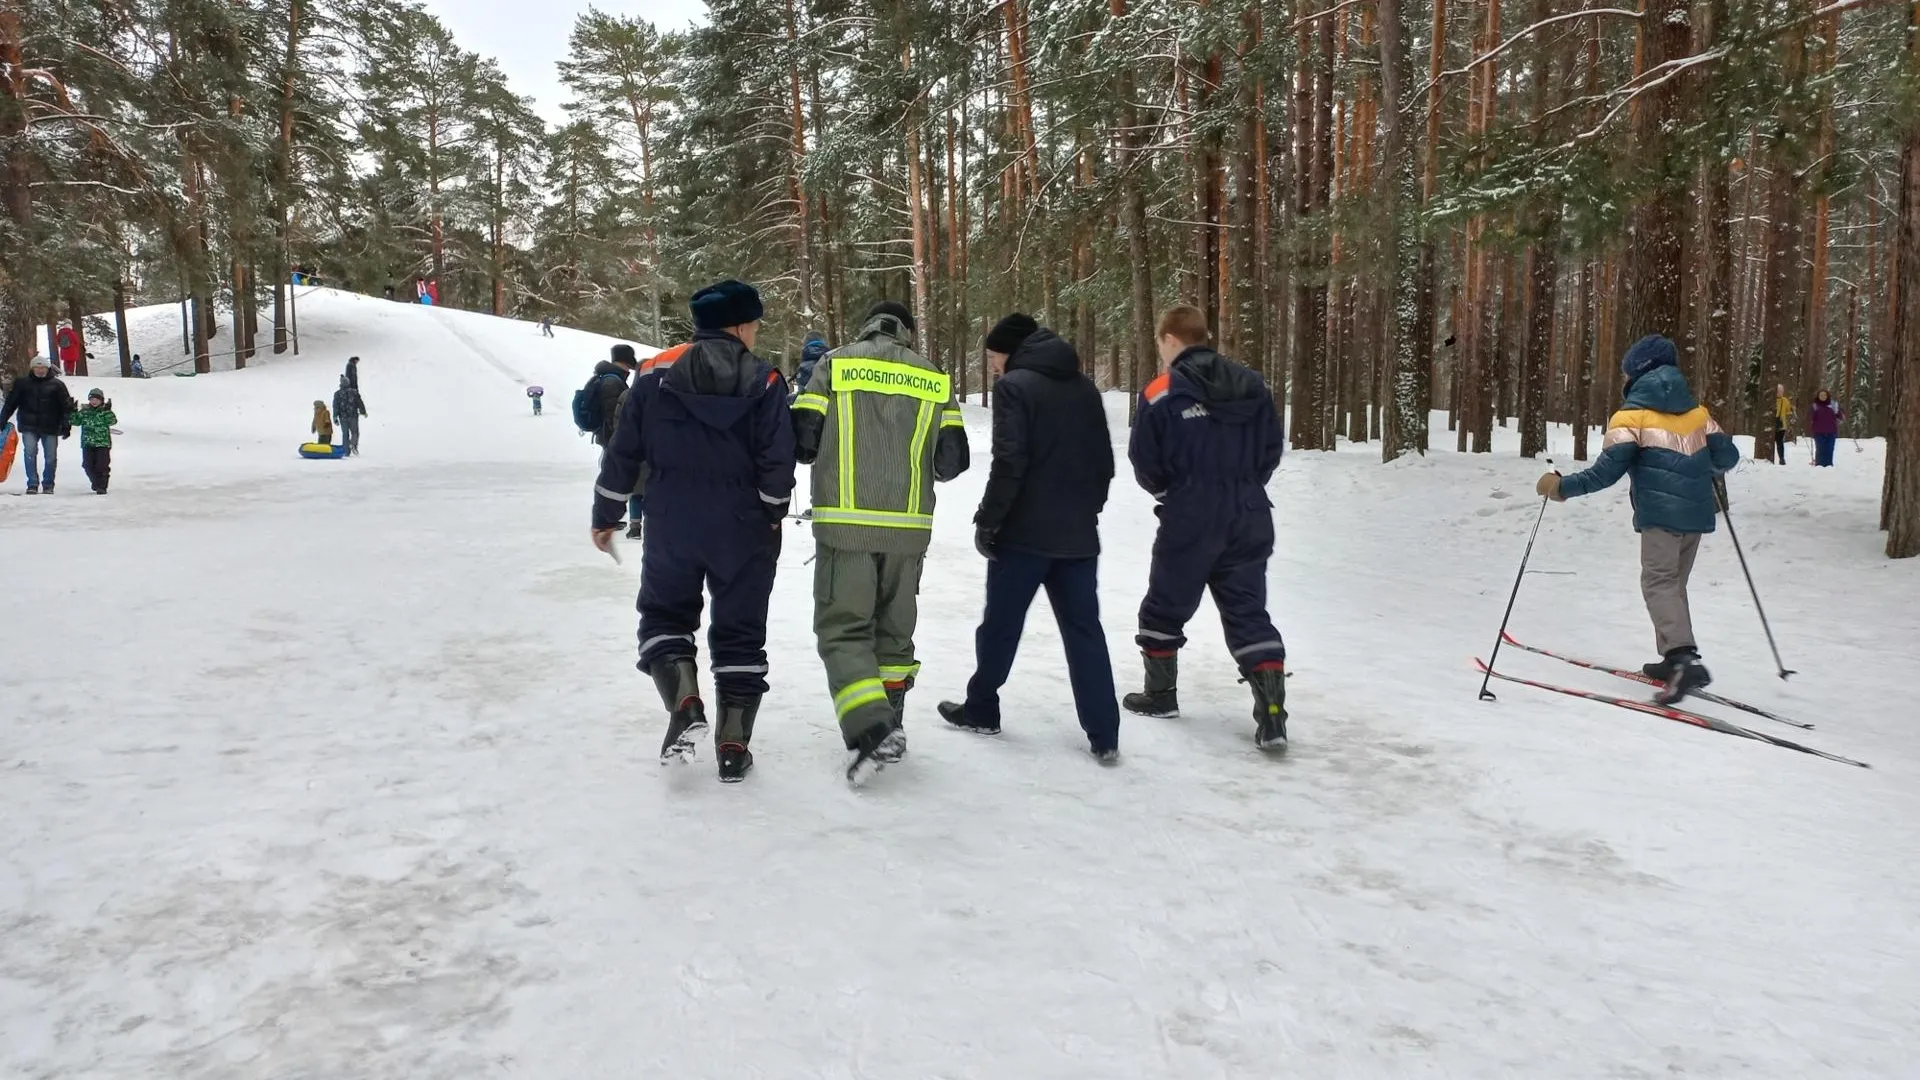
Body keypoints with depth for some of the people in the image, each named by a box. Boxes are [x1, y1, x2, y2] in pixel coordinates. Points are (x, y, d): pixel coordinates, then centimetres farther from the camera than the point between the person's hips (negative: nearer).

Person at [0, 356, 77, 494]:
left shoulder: (57, 385, 3)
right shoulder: (22, 383, 7)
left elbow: (66, 406, 1)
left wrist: (66, 424, -7)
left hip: (50, 427, 0)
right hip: (29, 427, 0)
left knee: (51, 457, 3)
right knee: (30, 453, -11)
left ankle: (48, 485, 16)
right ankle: (32, 484, -7)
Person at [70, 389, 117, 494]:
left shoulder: (105, 411, 0)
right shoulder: (84, 411, 8)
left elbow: (112, 421, -14)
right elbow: (76, 421, 3)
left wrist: (108, 411, -26)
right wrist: (73, 411, -9)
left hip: (103, 443, -3)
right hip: (87, 443, 3)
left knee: (102, 465, -6)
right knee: (88, 465, 6)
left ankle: (102, 486, 1)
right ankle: (96, 482, 27)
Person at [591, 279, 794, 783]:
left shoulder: (658, 377, -1)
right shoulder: (765, 382, -6)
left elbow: (623, 452, 1)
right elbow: (777, 460, -9)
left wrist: (605, 516, 13)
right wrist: (773, 513, 8)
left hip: (673, 528, 1)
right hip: (743, 530, 0)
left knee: (664, 613, 20)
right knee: (740, 631, 11)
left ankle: (683, 703, -4)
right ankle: (734, 746, 11)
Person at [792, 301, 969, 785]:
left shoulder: (835, 364, 2)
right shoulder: (933, 378, 8)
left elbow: (802, 440, -3)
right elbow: (951, 461, 6)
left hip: (845, 523, -3)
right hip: (908, 527, 3)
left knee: (843, 626, 1)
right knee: (894, 626, 18)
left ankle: (870, 731, -15)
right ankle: (891, 725, 24)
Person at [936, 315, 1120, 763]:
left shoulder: (1014, 386, -9)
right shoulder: (1085, 388, 12)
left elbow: (1009, 463, -17)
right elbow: (1104, 461, 14)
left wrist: (987, 520, -10)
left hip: (1025, 531, -5)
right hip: (1078, 533, 6)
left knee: (1000, 624, 11)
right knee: (1085, 630, 5)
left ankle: (981, 710, 26)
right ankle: (1104, 737, 2)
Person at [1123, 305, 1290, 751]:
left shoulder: (1161, 392, -9)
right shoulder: (1251, 384, 5)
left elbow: (1145, 464, -5)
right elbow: (1271, 448, 7)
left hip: (1189, 519, -4)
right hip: (1248, 518, 4)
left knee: (1165, 606, 16)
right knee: (1249, 612, 8)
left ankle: (1161, 694, 30)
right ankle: (1272, 714, -3)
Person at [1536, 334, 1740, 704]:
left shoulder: (1632, 415, -3)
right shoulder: (1696, 411, 15)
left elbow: (1607, 471, -11)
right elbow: (1727, 456, 13)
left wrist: (1563, 486, -6)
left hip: (1661, 512, -6)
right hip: (1697, 511, 7)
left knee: (1659, 583, -7)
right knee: (1673, 583, 17)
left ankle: (1684, 658, -24)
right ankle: (1674, 659, 18)